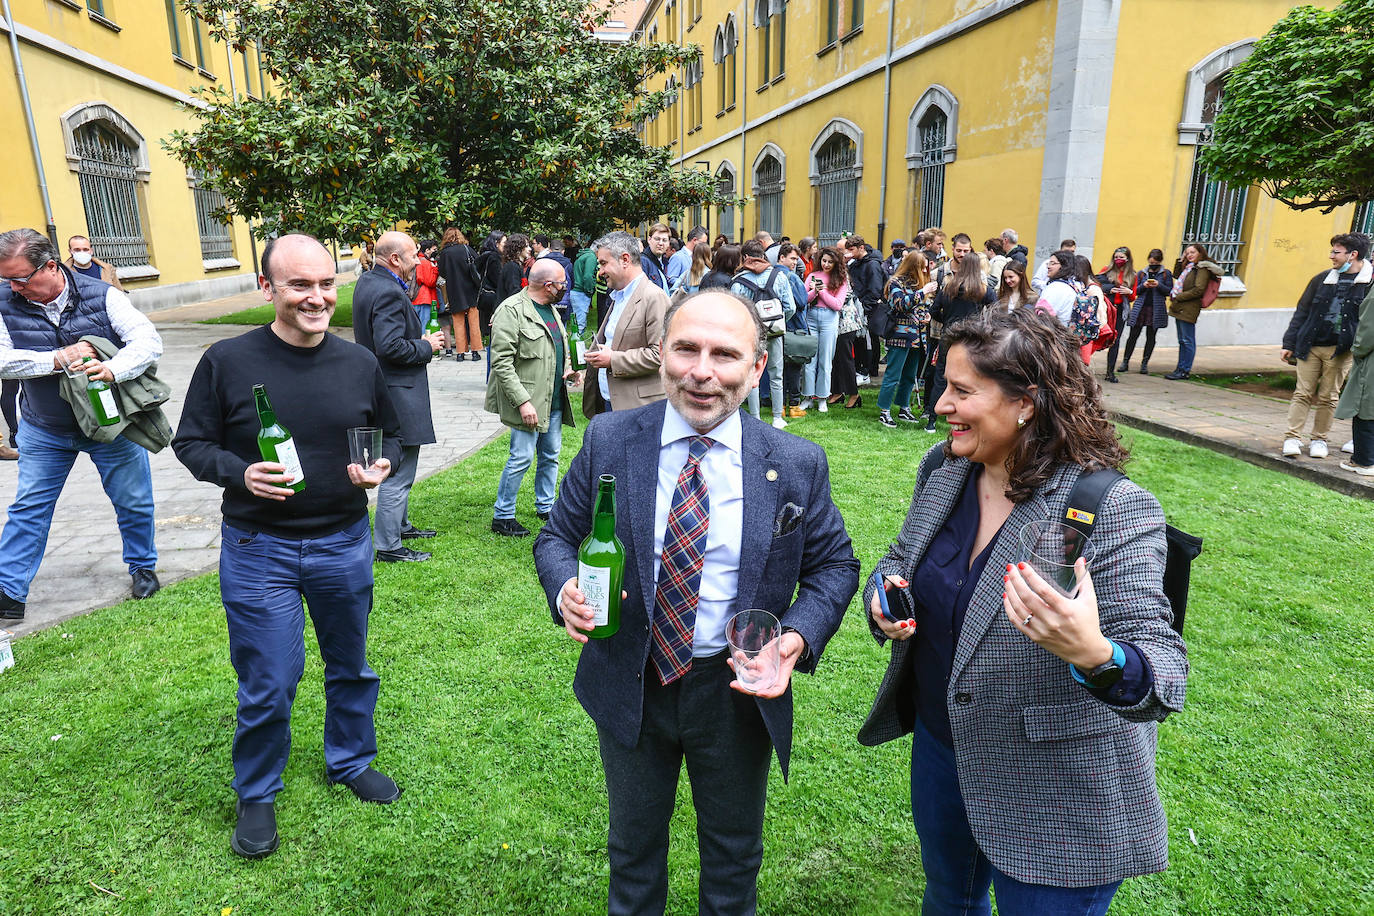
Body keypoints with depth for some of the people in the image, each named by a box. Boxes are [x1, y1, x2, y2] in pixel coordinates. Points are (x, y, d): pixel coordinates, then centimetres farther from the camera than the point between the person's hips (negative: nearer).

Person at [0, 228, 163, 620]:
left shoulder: (101, 295, -14)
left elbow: (148, 340, -21)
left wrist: (113, 369, -38)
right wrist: (56, 360, -29)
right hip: (44, 429, 2)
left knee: (134, 502, 11)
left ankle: (142, 566, 33)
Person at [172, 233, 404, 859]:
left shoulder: (359, 363, -1)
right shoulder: (227, 361, -9)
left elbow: (391, 434, 11)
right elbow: (190, 442, -1)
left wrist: (382, 466, -11)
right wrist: (240, 473, -20)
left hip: (344, 543, 3)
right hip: (257, 549, -2)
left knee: (350, 666, 18)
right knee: (266, 684, 6)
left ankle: (351, 761, 43)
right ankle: (256, 796, 32)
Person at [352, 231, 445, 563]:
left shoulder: (367, 281, 12)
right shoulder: (388, 292, -21)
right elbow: (390, 346, -28)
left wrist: (420, 338, 11)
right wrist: (427, 346, -13)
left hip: (383, 391, 11)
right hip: (397, 394, -11)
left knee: (399, 467, 24)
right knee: (398, 472, -2)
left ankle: (400, 525, 39)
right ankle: (388, 545, 8)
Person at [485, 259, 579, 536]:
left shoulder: (551, 308, 14)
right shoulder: (511, 310, -13)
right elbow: (501, 362, -18)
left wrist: (566, 371, 6)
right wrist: (523, 402, -23)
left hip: (554, 400, 8)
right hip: (529, 402, -8)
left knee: (551, 455, 15)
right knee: (522, 457, -5)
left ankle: (545, 507, 31)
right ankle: (502, 516, 9)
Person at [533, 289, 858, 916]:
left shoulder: (798, 464, -12)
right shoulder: (608, 440, -11)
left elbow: (834, 565, -2)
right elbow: (557, 536, -1)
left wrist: (798, 637, -20)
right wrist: (565, 590, -23)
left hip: (739, 692, 0)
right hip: (630, 684, 1)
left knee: (734, 854, 25)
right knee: (633, 845, 27)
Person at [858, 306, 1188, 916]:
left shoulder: (1112, 510, -26)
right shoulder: (942, 470, -7)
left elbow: (1163, 669, -29)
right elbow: (902, 559, 8)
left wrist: (1094, 655, -50)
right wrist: (887, 593, -14)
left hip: (1058, 805, -5)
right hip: (940, 746, 6)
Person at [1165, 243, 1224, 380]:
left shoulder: (1203, 268, -9)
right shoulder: (1189, 267, 16)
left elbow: (1198, 290, -17)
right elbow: (1176, 275, 34)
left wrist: (1178, 297, -14)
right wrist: (1180, 260, 20)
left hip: (1188, 309, -9)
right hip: (1179, 308, 9)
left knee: (1187, 341, -4)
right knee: (1182, 341, 12)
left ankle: (1185, 371, 0)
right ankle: (1180, 368, 18)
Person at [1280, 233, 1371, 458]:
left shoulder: (1368, 282, -1)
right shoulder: (1322, 279, 8)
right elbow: (1302, 312, 11)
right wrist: (1289, 343, 7)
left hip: (1341, 350, -2)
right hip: (1310, 347, 2)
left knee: (1328, 397, 6)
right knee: (1303, 393, 0)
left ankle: (1319, 439, 17)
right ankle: (1292, 438, 2)